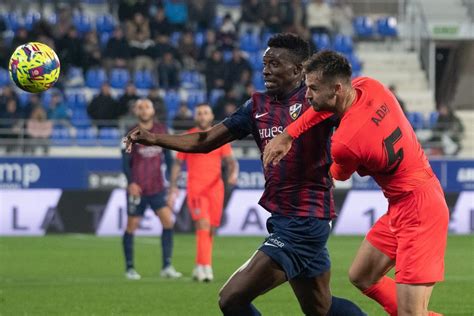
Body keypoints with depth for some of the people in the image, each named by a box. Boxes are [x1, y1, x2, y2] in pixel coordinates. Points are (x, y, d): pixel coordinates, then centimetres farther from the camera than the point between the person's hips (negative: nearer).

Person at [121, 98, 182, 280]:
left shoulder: (161, 130, 4)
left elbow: (168, 156, 13)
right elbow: (125, 161, -7)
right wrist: (131, 182, -22)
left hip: (157, 187, 3)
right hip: (137, 188, -3)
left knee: (168, 221, -9)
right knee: (132, 226, 3)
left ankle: (167, 267, -3)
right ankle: (129, 268, 15)